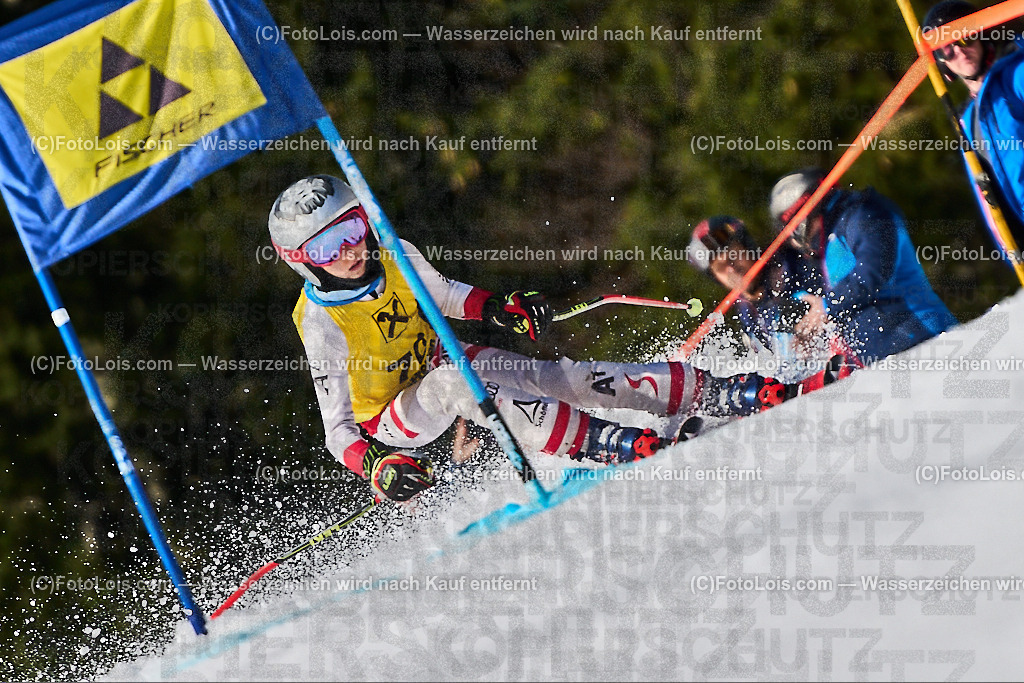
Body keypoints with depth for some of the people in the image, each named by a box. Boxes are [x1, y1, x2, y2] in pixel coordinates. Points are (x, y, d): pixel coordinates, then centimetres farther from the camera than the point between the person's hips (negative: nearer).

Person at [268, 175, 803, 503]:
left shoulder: (391, 259, -11)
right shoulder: (321, 322, -25)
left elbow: (444, 295, 10)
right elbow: (337, 429, -25)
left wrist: (500, 308, -8)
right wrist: (376, 466, -44)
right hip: (390, 423, -5)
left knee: (561, 377, -16)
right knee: (450, 382, -37)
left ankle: (719, 394, -18)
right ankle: (616, 447, -46)